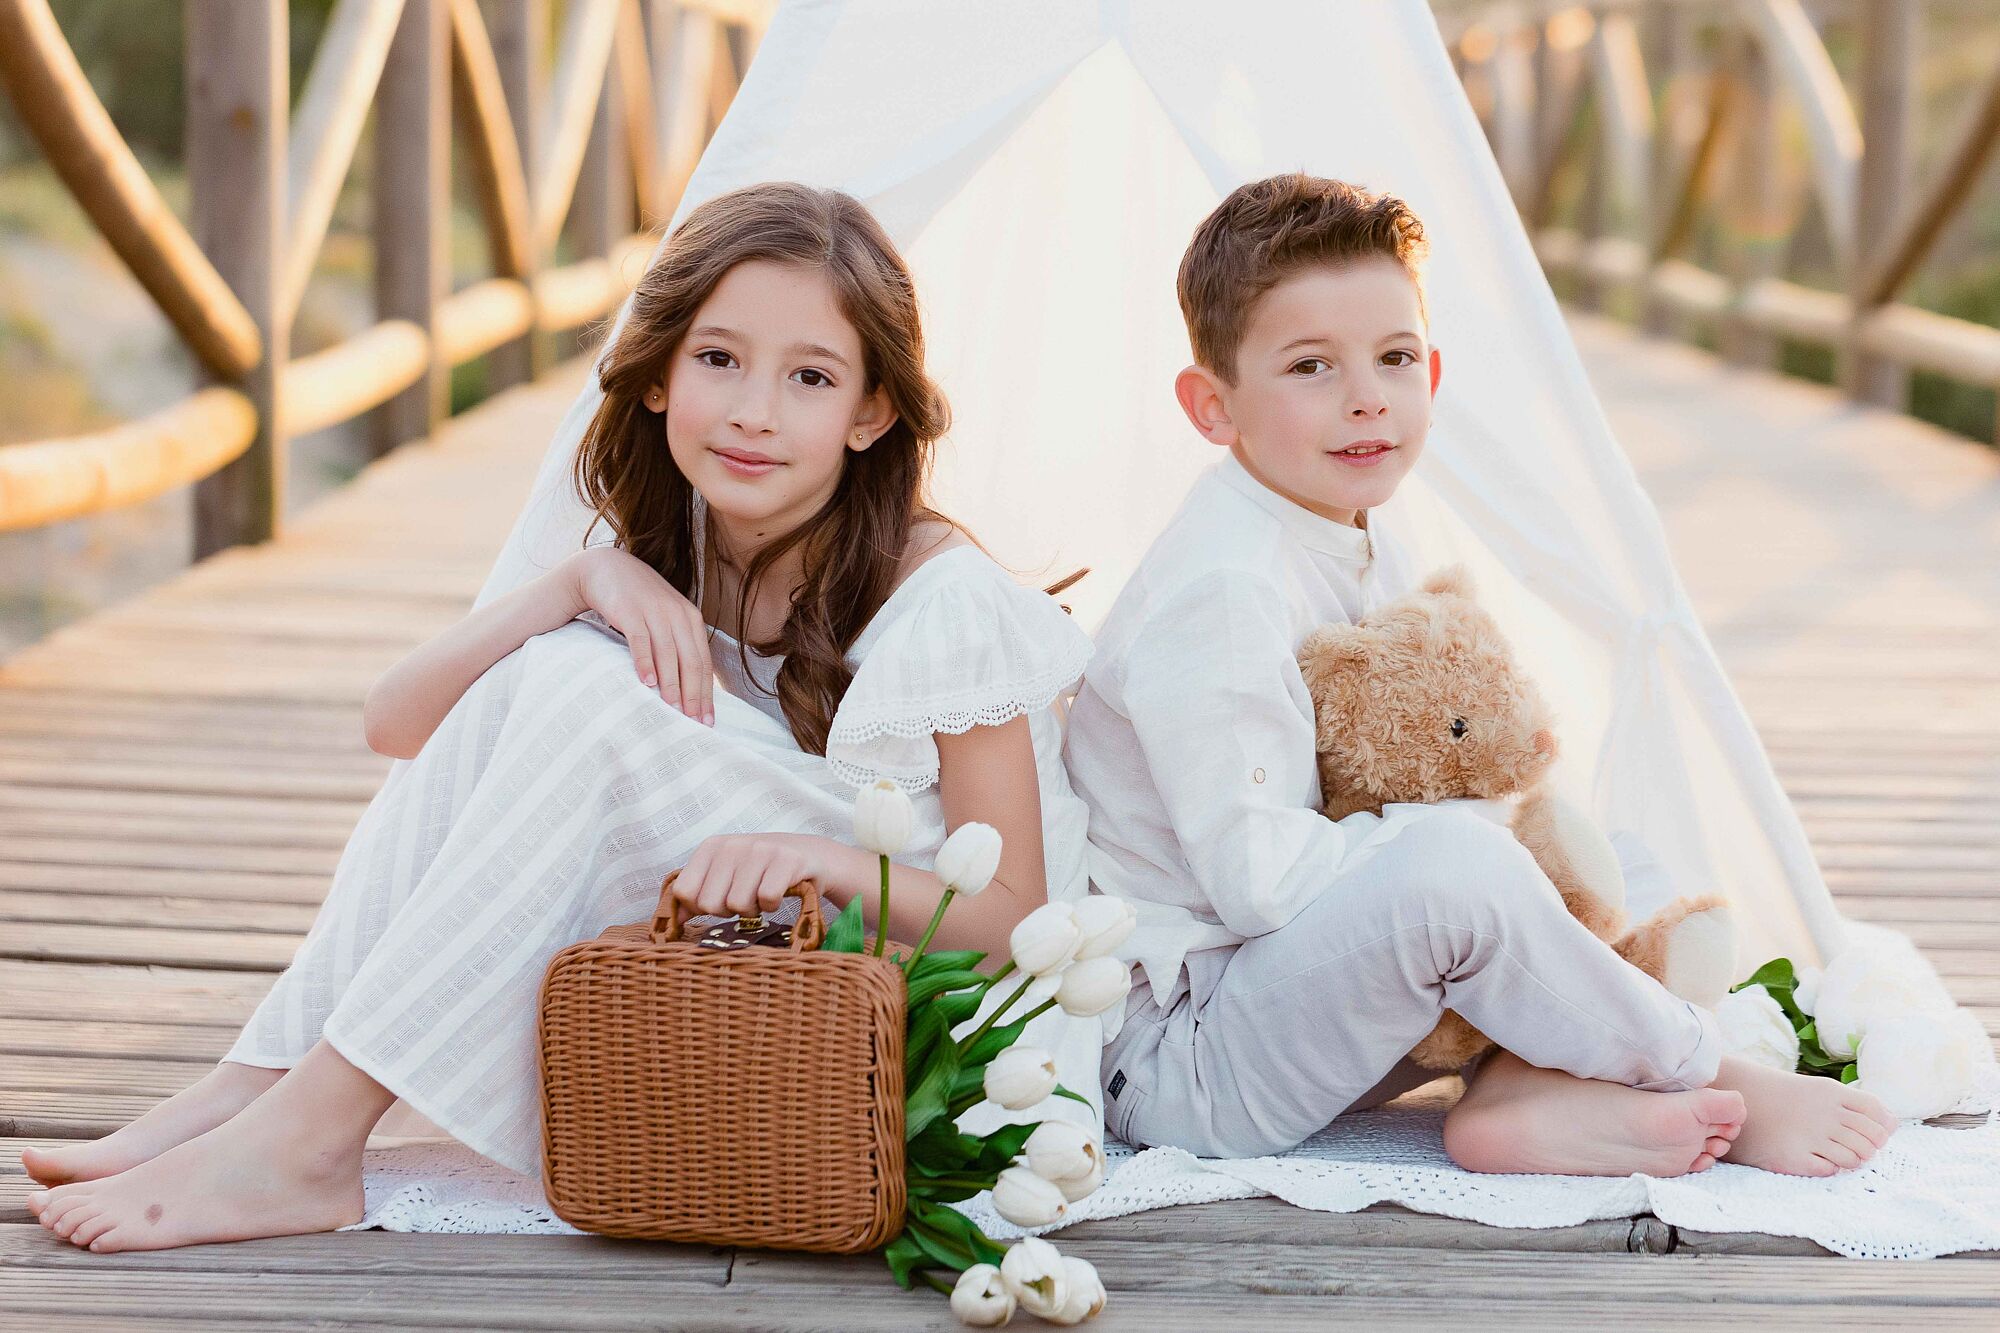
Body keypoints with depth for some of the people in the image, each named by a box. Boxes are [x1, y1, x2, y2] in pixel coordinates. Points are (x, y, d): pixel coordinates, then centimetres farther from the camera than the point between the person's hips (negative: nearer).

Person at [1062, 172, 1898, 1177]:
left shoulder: (1362, 540, 8)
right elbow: (1256, 877, -27)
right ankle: (1712, 1083, -10)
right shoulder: (1221, 589, -22)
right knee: (1453, 865, -32)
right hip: (1173, 1054, -10)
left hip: (1286, 1000, 10)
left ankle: (1521, 1094, -16)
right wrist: (1461, 818, -16)